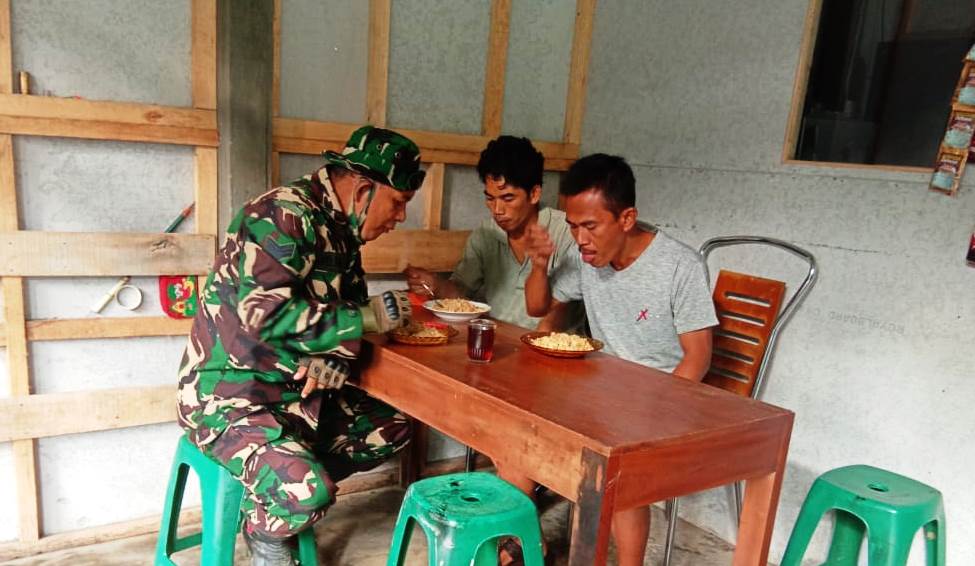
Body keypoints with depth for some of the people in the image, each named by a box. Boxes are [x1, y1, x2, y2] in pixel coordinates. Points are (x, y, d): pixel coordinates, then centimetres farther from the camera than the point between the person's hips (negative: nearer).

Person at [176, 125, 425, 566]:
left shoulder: (340, 229, 6)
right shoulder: (283, 214, -21)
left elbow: (345, 311, 10)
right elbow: (264, 313, -31)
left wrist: (332, 361, -13)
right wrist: (367, 316, -23)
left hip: (295, 390, 9)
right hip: (228, 396, -9)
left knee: (391, 429, 10)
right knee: (309, 493, -27)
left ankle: (281, 492, 11)